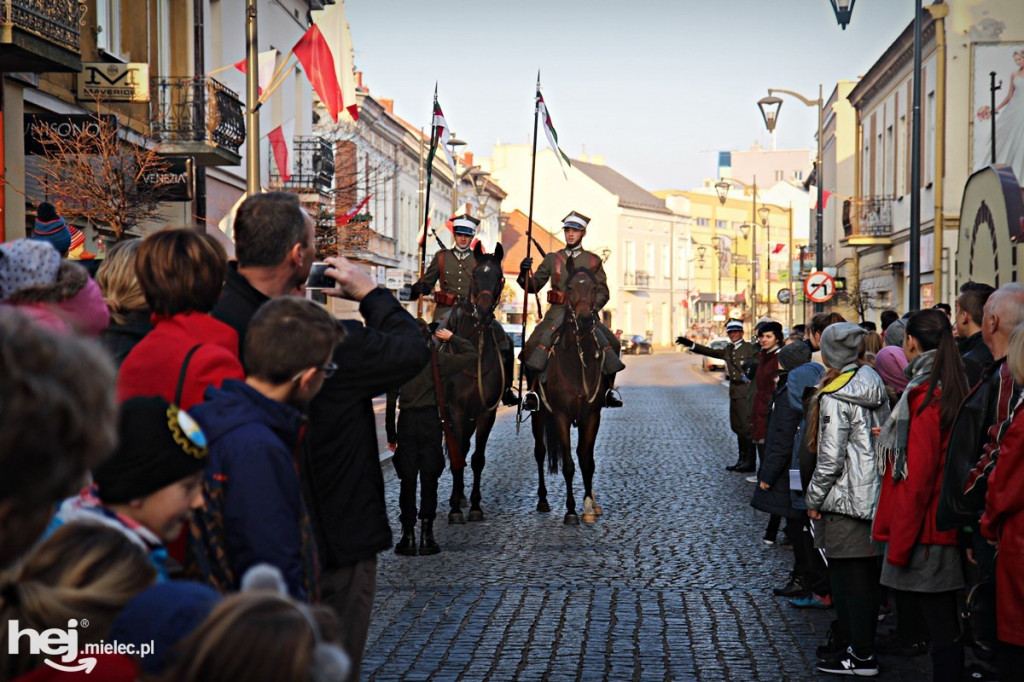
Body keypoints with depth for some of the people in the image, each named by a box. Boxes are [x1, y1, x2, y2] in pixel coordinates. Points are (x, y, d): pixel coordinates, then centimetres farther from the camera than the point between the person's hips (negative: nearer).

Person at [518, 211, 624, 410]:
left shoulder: (593, 261, 11)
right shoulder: (552, 259, 12)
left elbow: (603, 291, 9)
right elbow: (533, 286, 10)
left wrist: (592, 306, -11)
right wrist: (524, 274, -12)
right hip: (558, 312, 0)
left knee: (612, 344, -19)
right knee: (534, 344, -25)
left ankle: (609, 388, -2)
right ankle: (532, 390, -18)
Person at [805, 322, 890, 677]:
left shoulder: (835, 397, -17)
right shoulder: (875, 386, 8)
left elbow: (830, 457, -18)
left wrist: (814, 499, -8)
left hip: (846, 500, -8)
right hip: (875, 496, 8)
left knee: (848, 577, -1)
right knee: (867, 576, 15)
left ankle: (861, 655, 2)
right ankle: (864, 643, 25)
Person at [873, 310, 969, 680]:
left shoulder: (923, 395, -15)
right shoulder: (951, 390, 10)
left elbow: (916, 477, -18)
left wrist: (899, 546, -15)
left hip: (923, 534, -9)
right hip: (945, 528, 9)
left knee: (939, 631, -4)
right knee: (943, 626, 13)